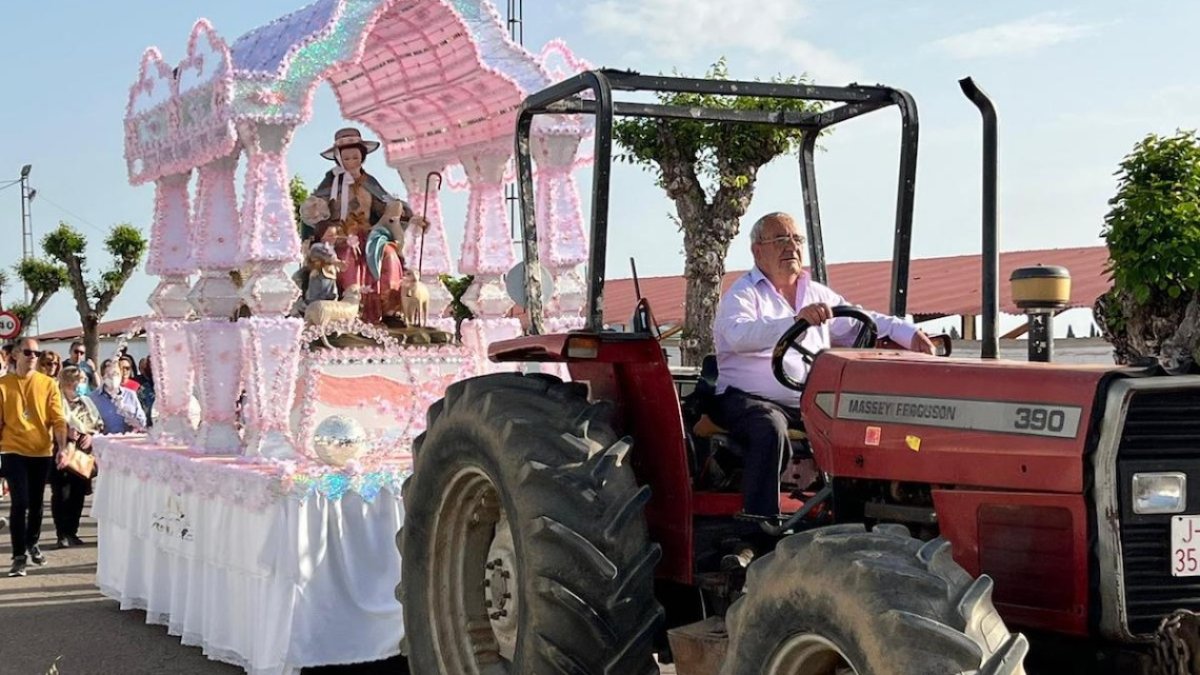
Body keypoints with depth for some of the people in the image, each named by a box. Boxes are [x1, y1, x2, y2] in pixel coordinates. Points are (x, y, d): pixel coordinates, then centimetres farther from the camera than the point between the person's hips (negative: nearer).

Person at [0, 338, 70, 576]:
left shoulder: (48, 384, 1)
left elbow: (58, 419, -2)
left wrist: (63, 447, -14)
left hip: (42, 452, 2)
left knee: (36, 502, 14)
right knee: (20, 502, -9)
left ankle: (32, 543, 34)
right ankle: (19, 555, -3)